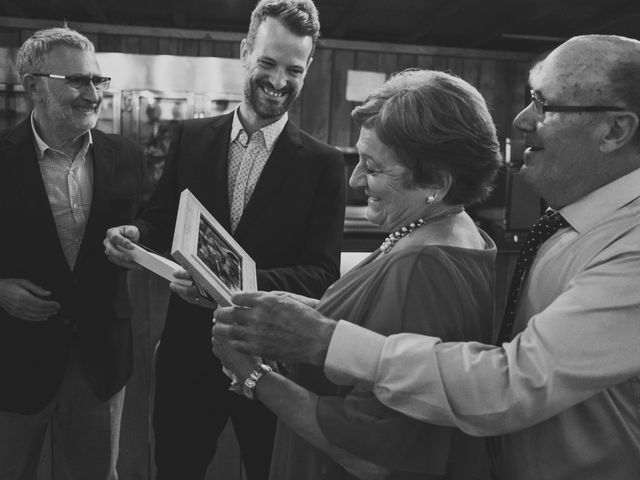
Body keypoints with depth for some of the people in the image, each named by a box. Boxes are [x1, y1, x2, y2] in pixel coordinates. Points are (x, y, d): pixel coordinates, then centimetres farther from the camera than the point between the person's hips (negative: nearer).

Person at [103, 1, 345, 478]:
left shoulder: (323, 163, -9)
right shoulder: (191, 136, 0)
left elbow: (322, 273, -12)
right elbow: (162, 219, 8)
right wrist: (133, 233, -15)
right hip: (188, 348, 3)